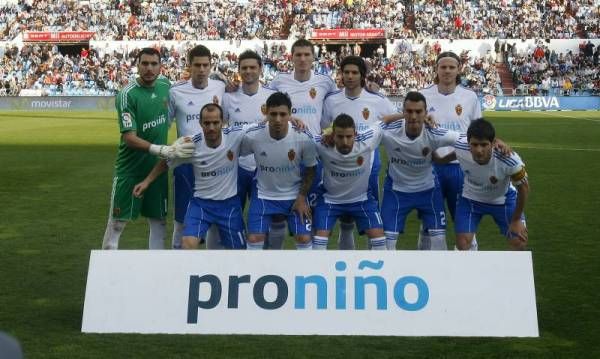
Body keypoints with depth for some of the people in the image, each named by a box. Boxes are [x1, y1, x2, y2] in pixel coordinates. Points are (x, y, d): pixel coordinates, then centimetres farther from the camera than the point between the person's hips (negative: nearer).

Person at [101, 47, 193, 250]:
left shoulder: (165, 85, 0)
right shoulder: (127, 95, -17)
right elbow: (129, 138, -23)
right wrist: (163, 150, -33)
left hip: (157, 167, 5)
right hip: (130, 169, -5)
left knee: (158, 221, 12)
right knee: (117, 222, 2)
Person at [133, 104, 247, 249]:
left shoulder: (236, 135, -19)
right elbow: (166, 162, 1)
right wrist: (147, 181, 3)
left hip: (229, 203, 1)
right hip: (201, 202, -1)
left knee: (238, 248, 10)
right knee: (188, 243, -19)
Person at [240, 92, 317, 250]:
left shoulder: (303, 138, -22)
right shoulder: (252, 136, -23)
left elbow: (310, 169, -5)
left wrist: (302, 197, -7)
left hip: (294, 195, 0)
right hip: (264, 195, 0)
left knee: (304, 239, -2)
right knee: (254, 239, -4)